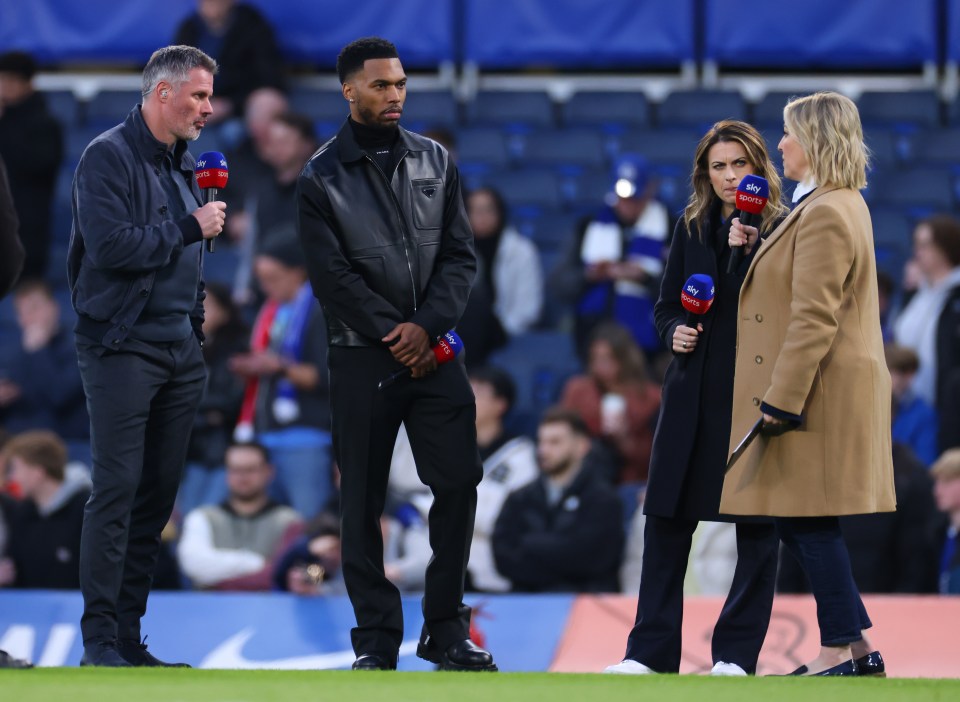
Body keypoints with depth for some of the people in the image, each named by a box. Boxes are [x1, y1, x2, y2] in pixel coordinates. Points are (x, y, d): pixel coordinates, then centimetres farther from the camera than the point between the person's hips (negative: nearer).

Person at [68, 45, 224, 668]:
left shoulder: (183, 162, 17)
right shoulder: (109, 157, -9)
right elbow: (110, 244, -21)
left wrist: (197, 306, 13)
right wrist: (190, 227, -13)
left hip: (181, 352, 8)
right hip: (122, 351, -8)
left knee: (158, 497, 6)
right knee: (117, 493, -11)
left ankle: (129, 634, 11)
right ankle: (100, 640, -10)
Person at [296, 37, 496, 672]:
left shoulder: (435, 162, 9)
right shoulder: (322, 178, -1)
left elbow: (460, 256, 5)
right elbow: (333, 277, -6)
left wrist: (427, 326, -9)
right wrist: (397, 335, -10)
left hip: (432, 351, 3)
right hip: (363, 357, -3)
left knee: (459, 482, -2)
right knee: (364, 502, 1)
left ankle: (446, 629, 8)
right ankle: (377, 639, 8)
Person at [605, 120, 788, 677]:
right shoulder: (693, 229, 10)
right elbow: (667, 306, 16)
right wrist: (675, 332, -4)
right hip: (694, 395, 4)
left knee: (758, 527, 1)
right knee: (667, 518, 3)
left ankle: (737, 653, 9)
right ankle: (651, 651, 8)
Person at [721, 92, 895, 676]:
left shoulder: (825, 215, -17)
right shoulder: (841, 205, 17)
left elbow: (814, 321, -21)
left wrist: (780, 401, -22)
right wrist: (754, 252, 9)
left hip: (820, 390, -11)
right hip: (819, 392, 11)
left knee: (807, 519, -6)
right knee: (796, 521, 12)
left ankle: (843, 649, -3)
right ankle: (858, 646, 13)